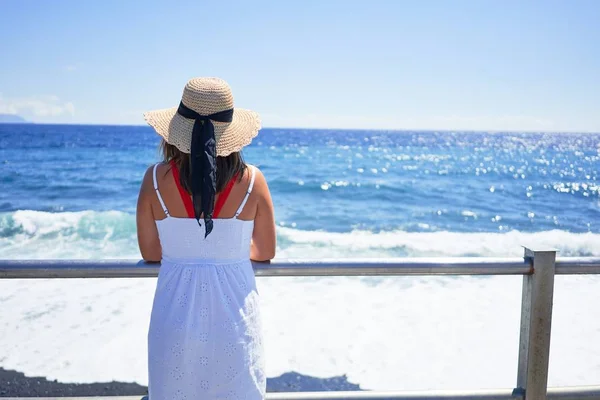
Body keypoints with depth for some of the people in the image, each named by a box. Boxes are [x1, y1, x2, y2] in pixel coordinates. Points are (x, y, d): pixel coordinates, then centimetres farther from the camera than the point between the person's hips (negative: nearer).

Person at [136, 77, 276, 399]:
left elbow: (150, 253, 1)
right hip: (233, 312, 0)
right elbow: (266, 253, 1)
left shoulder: (156, 179, -10)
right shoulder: (252, 180, -11)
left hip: (175, 315, 1)